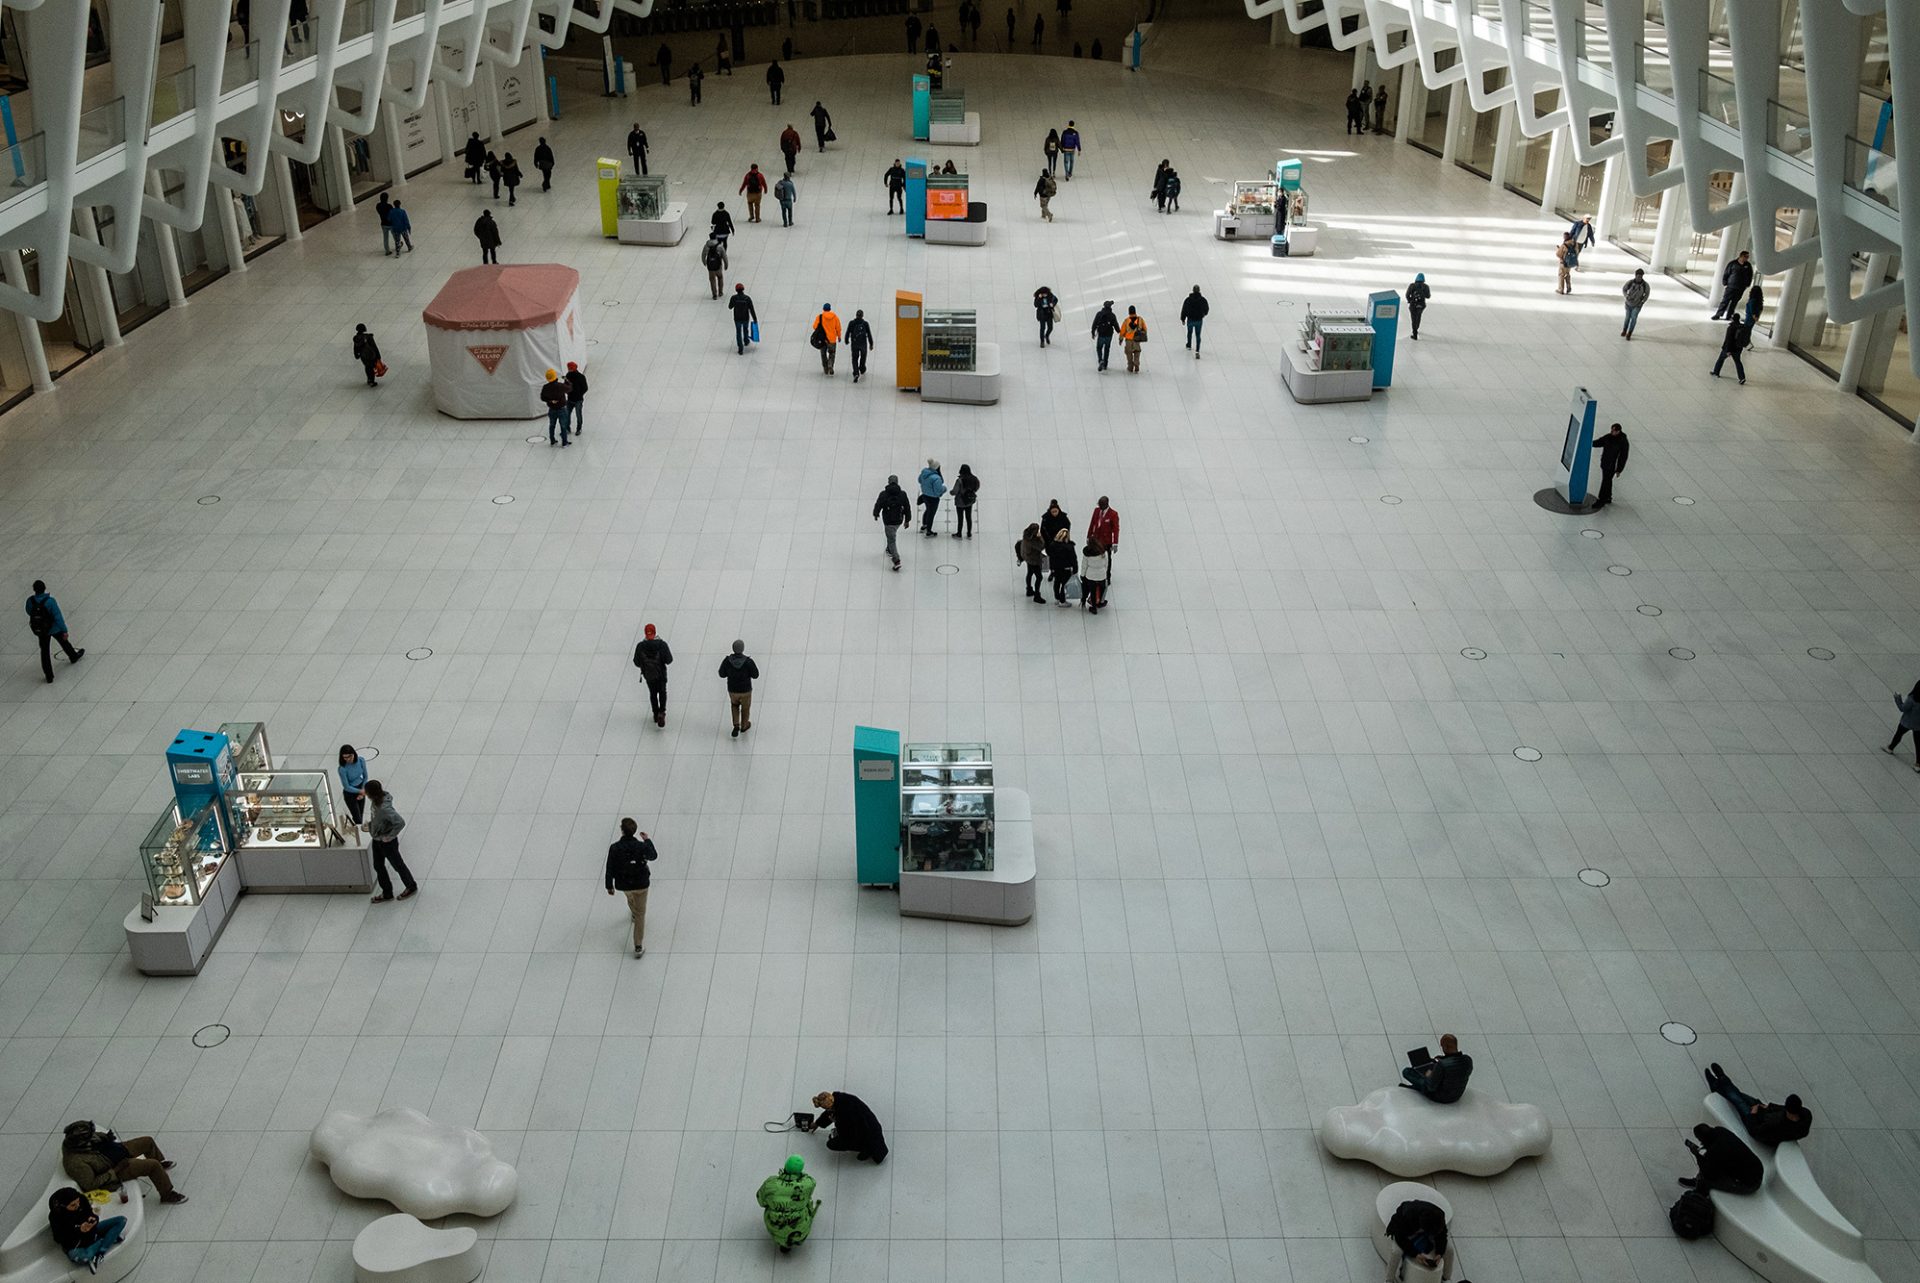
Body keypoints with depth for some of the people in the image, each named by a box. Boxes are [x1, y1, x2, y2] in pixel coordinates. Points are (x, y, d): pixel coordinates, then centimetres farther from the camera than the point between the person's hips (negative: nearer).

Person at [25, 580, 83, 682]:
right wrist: (64, 630, -17)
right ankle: (74, 657, 54)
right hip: (54, 628, -3)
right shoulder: (50, 601, -29)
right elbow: (58, 617, -24)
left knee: (44, 651, 15)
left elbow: (29, 612, 3)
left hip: (40, 630, 3)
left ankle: (49, 676, 20)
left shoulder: (30, 601, -18)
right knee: (64, 642, 27)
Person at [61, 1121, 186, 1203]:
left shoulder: (71, 1140, -15)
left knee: (148, 1141, 16)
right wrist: (114, 1171, -24)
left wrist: (106, 1137, -13)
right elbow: (90, 1184, -28)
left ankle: (161, 1163, 47)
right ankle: (168, 1195, 6)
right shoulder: (76, 1163, -37)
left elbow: (96, 1136, 7)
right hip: (113, 1169, -8)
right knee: (153, 1165, -15)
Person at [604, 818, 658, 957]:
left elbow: (610, 869, -13)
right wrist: (648, 840, 15)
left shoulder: (614, 848, -22)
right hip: (641, 884, -1)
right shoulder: (642, 846, -22)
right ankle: (638, 947, 9)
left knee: (630, 896, 37)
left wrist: (609, 886, 3)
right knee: (641, 914, 11)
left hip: (623, 885, 1)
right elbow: (653, 856, 0)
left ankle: (634, 914, 69)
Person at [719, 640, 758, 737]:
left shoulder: (727, 660, -21)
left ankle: (736, 726, 23)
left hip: (732, 690, 2)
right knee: (745, 707, 28)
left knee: (734, 704, 34)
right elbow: (755, 675, -14)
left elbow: (722, 674, -7)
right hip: (745, 691, -2)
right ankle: (744, 726, 51)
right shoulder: (748, 662, -27)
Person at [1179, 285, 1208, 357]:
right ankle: (1197, 351, -5)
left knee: (1190, 333, 26)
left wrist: (1183, 319, 4)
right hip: (1199, 320, 0)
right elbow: (1206, 309, 4)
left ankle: (1189, 345, 48)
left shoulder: (1188, 299, -14)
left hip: (1190, 320, 0)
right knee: (1198, 335, 7)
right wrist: (1204, 314, 26)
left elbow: (1184, 310, -10)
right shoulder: (1203, 299, -9)